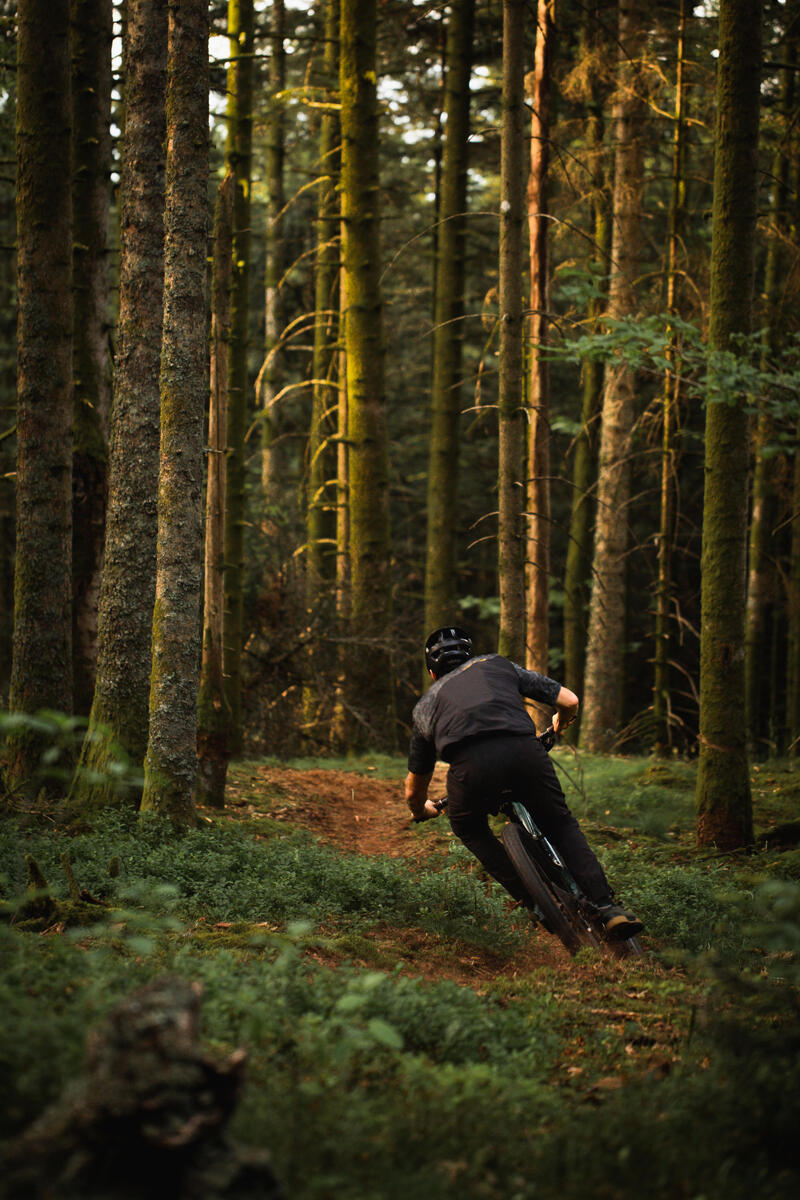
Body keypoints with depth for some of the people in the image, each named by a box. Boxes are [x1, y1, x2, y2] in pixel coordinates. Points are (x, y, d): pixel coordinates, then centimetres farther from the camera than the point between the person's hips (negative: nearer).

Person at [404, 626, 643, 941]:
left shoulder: (425, 705, 36)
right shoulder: (497, 664, 36)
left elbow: (414, 792, 42)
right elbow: (569, 701, 33)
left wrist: (423, 812, 65)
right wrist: (558, 727, 57)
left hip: (470, 763, -1)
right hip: (523, 749, 1)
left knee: (469, 829, 30)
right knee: (562, 826, 22)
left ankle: (535, 901, 19)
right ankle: (608, 909, 7)